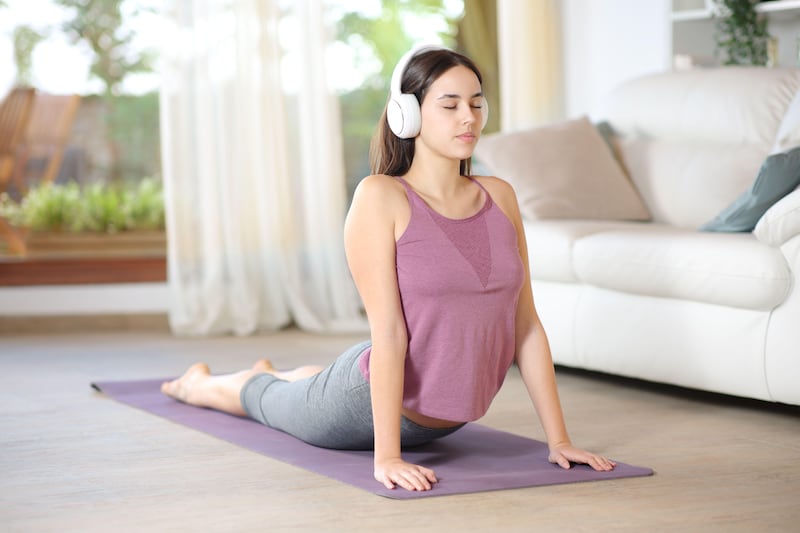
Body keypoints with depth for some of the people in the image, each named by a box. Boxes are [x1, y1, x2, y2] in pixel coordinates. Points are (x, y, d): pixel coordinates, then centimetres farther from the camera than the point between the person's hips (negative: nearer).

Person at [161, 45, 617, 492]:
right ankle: (199, 382, 62)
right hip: (370, 404, -5)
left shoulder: (500, 197, -8)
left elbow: (526, 325, -6)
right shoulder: (380, 198, -23)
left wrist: (559, 439, -9)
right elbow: (388, 331, -28)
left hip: (448, 421, 5)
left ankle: (273, 373, 71)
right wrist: (386, 456, -31)